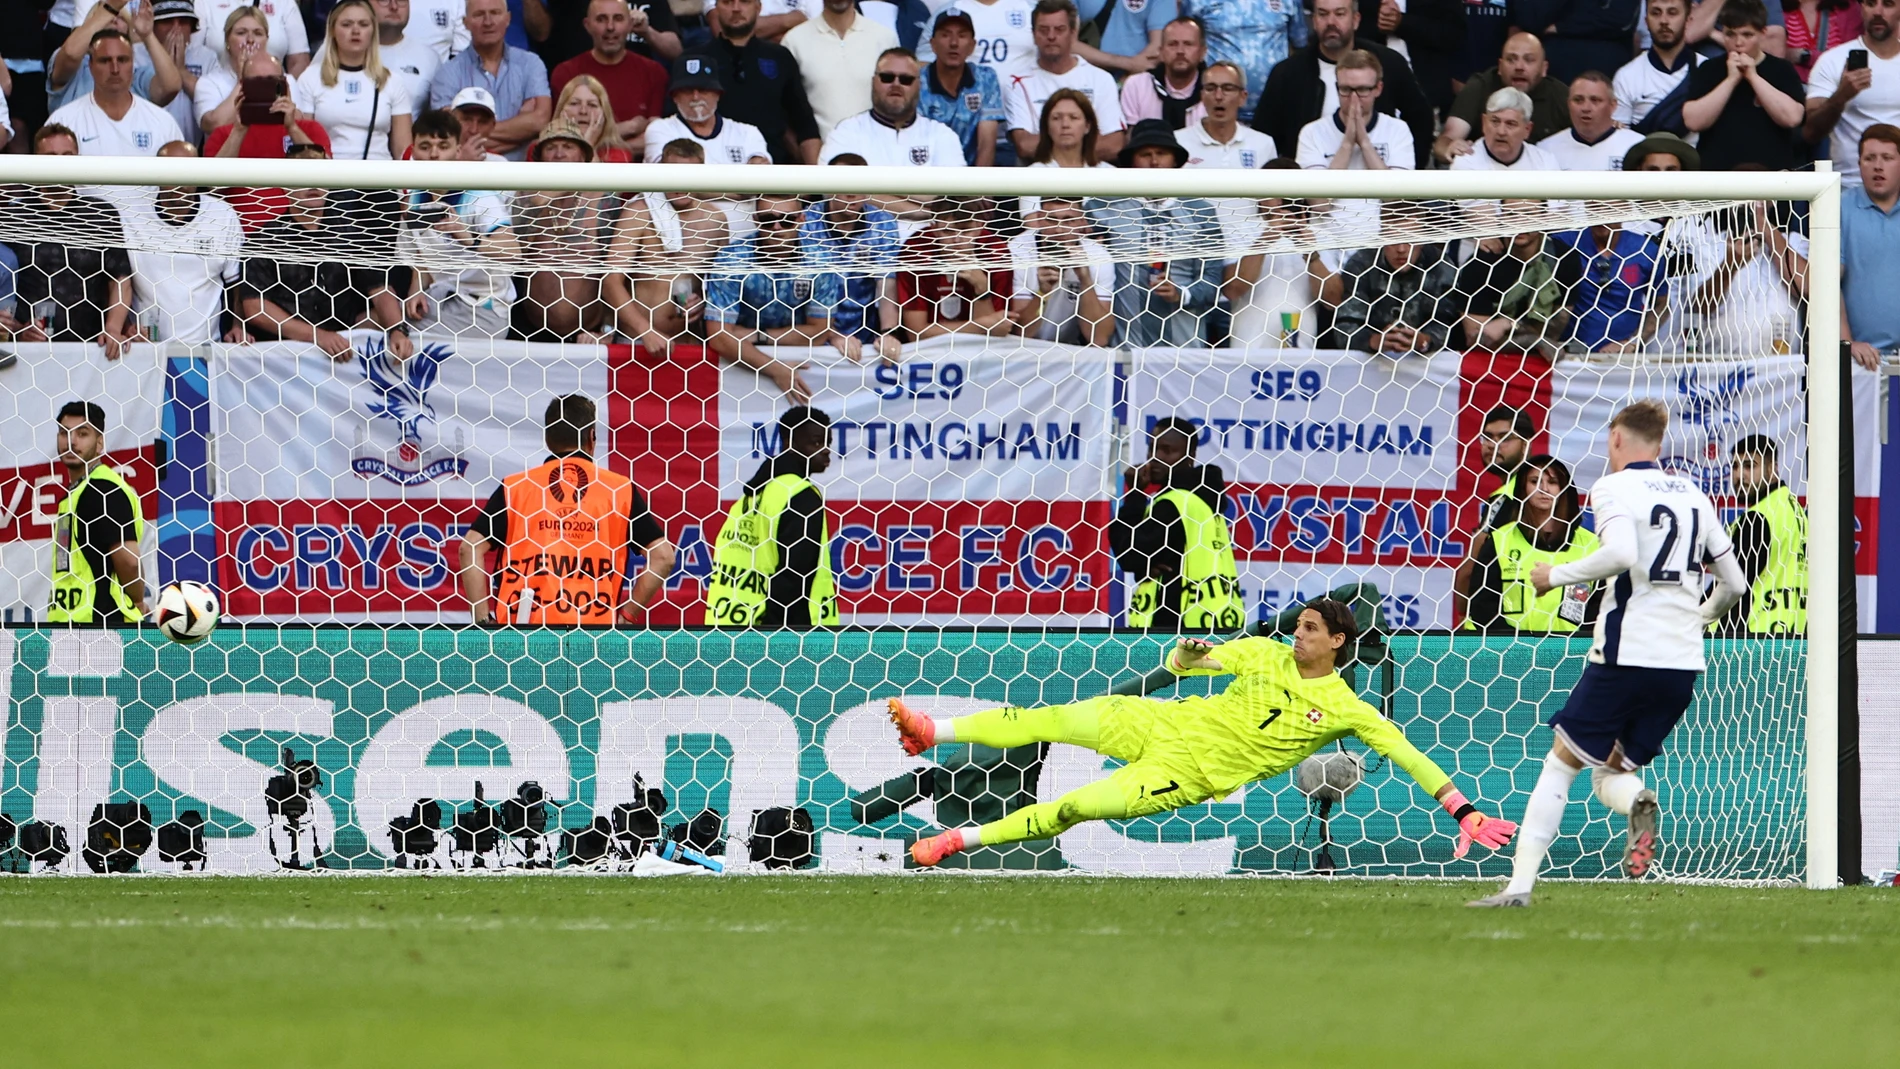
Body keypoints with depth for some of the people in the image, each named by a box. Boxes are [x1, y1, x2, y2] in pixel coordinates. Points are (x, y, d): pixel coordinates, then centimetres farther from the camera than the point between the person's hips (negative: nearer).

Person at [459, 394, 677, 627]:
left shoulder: (514, 488, 7)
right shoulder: (621, 489, 7)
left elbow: (471, 548, 0)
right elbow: (662, 556, 4)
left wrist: (483, 622, 2)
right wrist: (627, 615, 9)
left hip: (523, 624, 0)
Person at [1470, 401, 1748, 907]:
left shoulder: (1614, 487, -3)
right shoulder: (1693, 495, 15)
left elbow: (1622, 553, -24)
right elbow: (1733, 584, 19)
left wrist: (1557, 575, -10)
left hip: (1626, 654, -5)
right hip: (1683, 664, 5)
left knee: (1560, 764, 7)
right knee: (1610, 773, 17)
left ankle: (1520, 885, -2)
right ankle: (1637, 802, -19)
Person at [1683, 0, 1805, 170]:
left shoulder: (1781, 70, 7)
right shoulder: (1708, 71, 10)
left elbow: (1792, 118, -8)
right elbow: (1693, 121, -3)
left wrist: (1753, 77, -8)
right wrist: (1731, 79, -7)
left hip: (1772, 170, -1)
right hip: (1716, 172, 1)